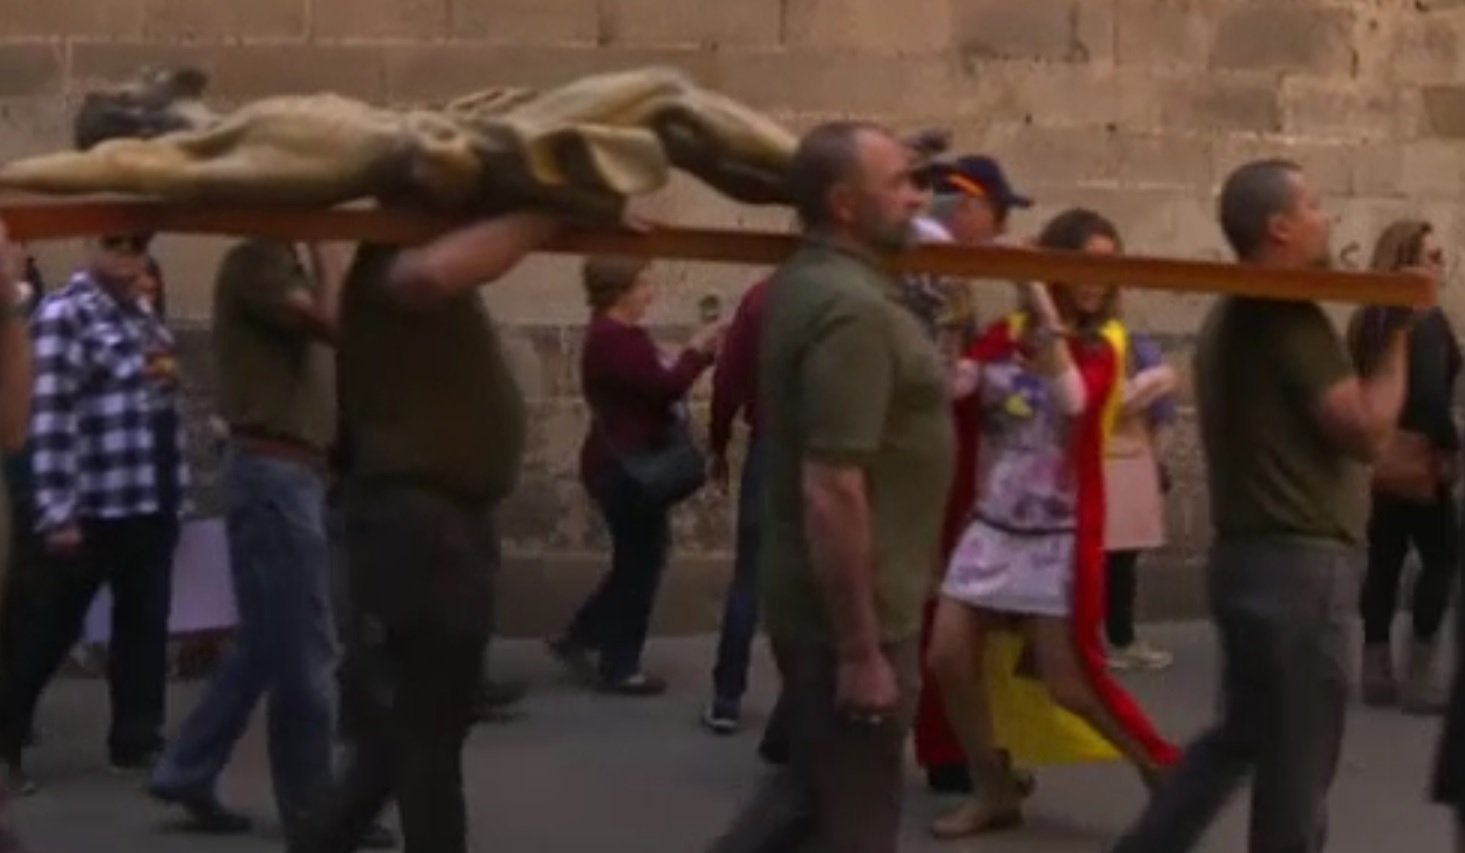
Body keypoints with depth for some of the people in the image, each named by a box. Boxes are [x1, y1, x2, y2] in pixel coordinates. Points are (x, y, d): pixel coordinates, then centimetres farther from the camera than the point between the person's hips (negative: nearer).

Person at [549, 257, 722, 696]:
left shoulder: (619, 335, 15)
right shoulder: (614, 339, -21)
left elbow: (653, 387, 14)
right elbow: (665, 388, -24)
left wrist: (701, 353, 5)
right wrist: (697, 351, -10)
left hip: (628, 466, 11)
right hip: (627, 468, -11)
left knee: (636, 562, 18)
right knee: (640, 565, 0)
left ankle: (577, 639, 24)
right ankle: (620, 668, 10)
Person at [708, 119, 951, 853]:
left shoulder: (807, 283, 9)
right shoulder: (854, 308, -22)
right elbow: (832, 491, -27)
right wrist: (862, 650, -24)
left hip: (816, 598, 9)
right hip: (850, 611, -9)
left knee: (811, 790, 22)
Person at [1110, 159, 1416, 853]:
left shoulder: (1230, 314, 14)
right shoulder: (1292, 319, -17)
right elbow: (1368, 432, -19)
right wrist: (1397, 331, -11)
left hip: (1246, 555, 10)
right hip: (1299, 566, -10)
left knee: (1239, 736, 20)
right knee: (1297, 764, 2)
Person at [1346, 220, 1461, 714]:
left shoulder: (1366, 318, 11)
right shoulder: (1425, 319, -14)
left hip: (1374, 456, 8)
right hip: (1415, 457, -8)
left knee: (1383, 561, 10)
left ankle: (1377, 674, 12)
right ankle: (1418, 678, -1)